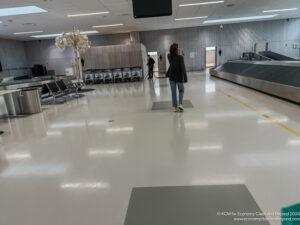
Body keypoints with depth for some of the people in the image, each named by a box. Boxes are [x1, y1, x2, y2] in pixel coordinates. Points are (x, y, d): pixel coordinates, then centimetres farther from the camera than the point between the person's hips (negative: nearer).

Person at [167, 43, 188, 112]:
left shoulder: (169, 56, -6)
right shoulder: (180, 57, -18)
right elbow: (183, 68, -17)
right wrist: (185, 78, -13)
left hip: (171, 77, 3)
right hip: (179, 77, -3)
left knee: (174, 92, 9)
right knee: (181, 91, 16)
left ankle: (175, 107, 12)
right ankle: (180, 104, -2)